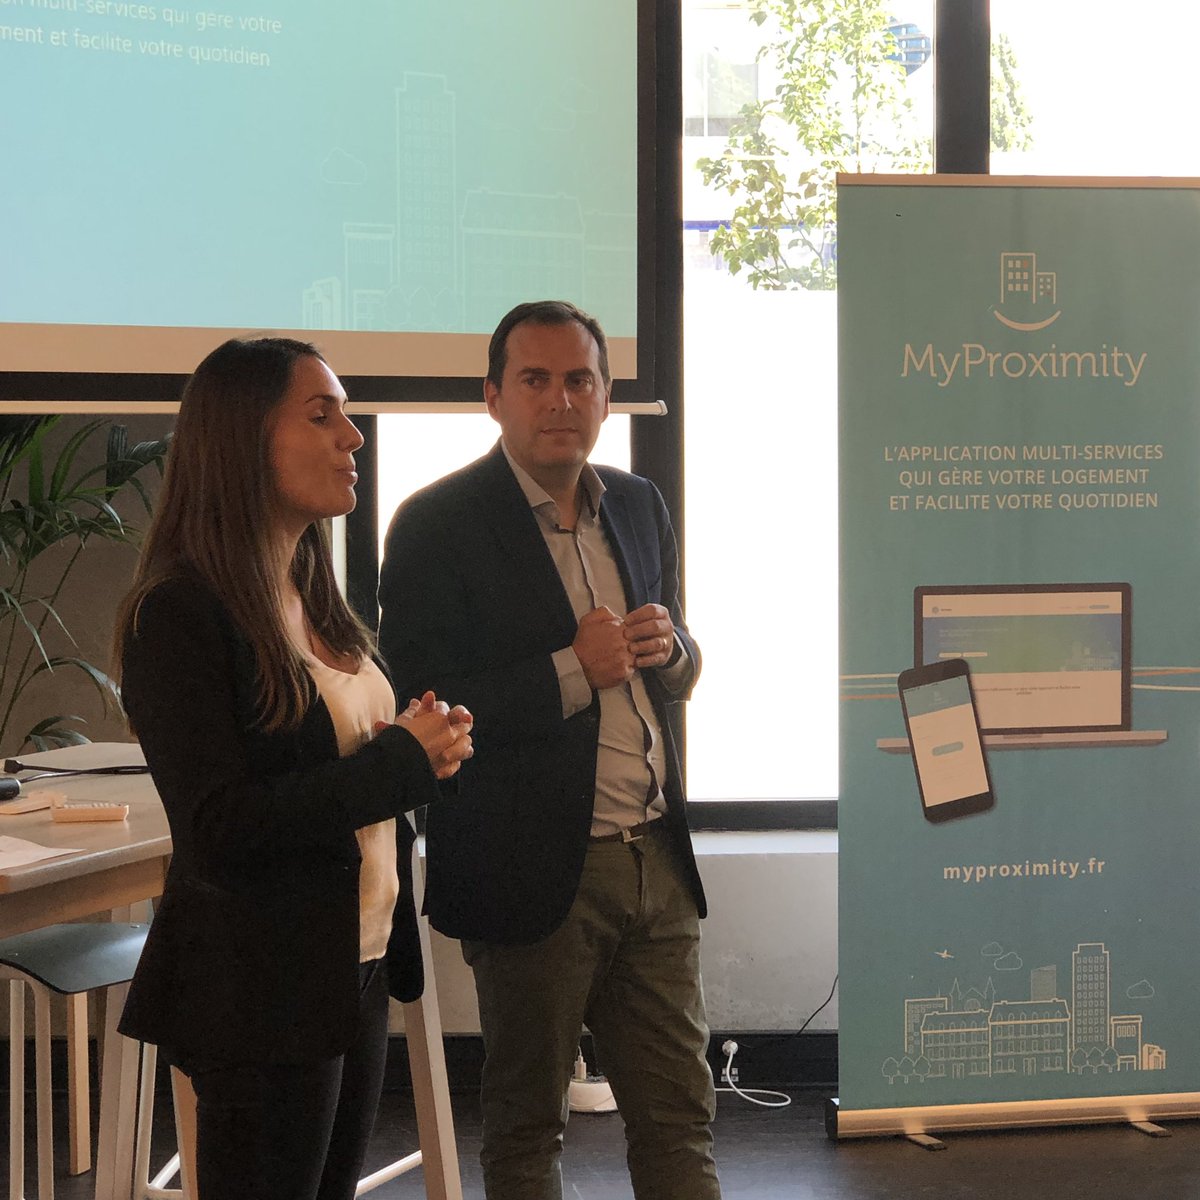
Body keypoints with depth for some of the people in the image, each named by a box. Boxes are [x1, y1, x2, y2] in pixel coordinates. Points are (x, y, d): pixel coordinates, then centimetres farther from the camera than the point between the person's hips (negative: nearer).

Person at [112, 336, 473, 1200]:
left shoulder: (313, 598, 11)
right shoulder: (180, 611, -16)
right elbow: (220, 827, -22)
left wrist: (422, 755, -2)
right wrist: (401, 761, -16)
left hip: (355, 970, 8)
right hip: (263, 990, -8)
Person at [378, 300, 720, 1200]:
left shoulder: (639, 505, 11)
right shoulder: (437, 524, -9)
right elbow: (416, 707, -16)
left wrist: (669, 648, -3)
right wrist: (570, 672, -20)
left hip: (657, 857, 6)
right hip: (535, 870, -5)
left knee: (680, 1115, 11)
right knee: (526, 1127, 11)